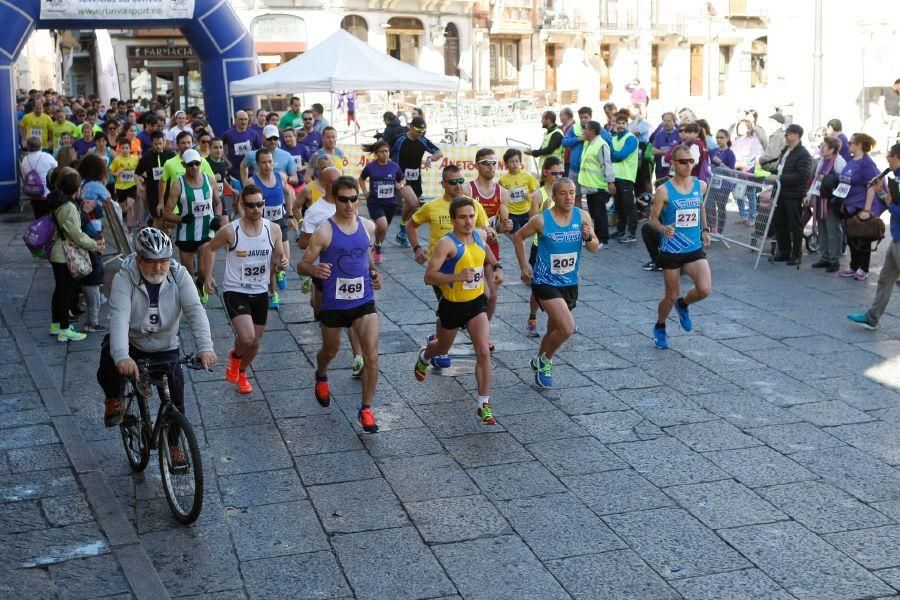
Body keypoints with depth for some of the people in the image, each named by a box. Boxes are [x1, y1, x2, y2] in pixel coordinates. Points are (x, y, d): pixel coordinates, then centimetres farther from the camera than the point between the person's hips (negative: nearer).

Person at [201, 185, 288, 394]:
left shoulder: (273, 230, -3)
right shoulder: (230, 231, -12)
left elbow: (277, 258, 9)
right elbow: (209, 248, 6)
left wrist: (282, 263, -14)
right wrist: (208, 276, 2)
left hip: (260, 293, 4)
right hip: (235, 291, -4)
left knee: (255, 342, 13)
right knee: (246, 337, -22)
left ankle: (241, 372, 43)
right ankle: (235, 355, 15)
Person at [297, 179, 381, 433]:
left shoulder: (368, 226, 1)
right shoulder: (324, 231, -14)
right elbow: (302, 265, -12)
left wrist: (374, 273, 6)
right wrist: (314, 270, -35)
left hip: (364, 300, 2)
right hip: (333, 303, -2)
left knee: (371, 356, -10)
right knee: (330, 351, 20)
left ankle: (366, 409, 4)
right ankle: (321, 377, 56)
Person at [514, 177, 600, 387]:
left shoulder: (582, 216, -4)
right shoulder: (541, 220, -14)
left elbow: (595, 248, 2)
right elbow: (518, 238, 2)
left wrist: (589, 237, -20)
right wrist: (524, 266, 0)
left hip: (570, 283, 5)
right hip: (546, 282, -5)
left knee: (555, 329, 19)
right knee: (567, 328, -19)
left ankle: (540, 364, 44)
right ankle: (545, 361, 7)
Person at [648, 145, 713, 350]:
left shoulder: (701, 186, 2)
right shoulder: (664, 191, -11)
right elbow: (653, 219, -6)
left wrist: (705, 229, 15)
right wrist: (662, 229, -26)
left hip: (695, 249, 3)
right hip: (671, 250, -3)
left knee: (705, 290, -16)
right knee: (672, 296, 6)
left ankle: (683, 304, 19)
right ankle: (659, 328, 35)